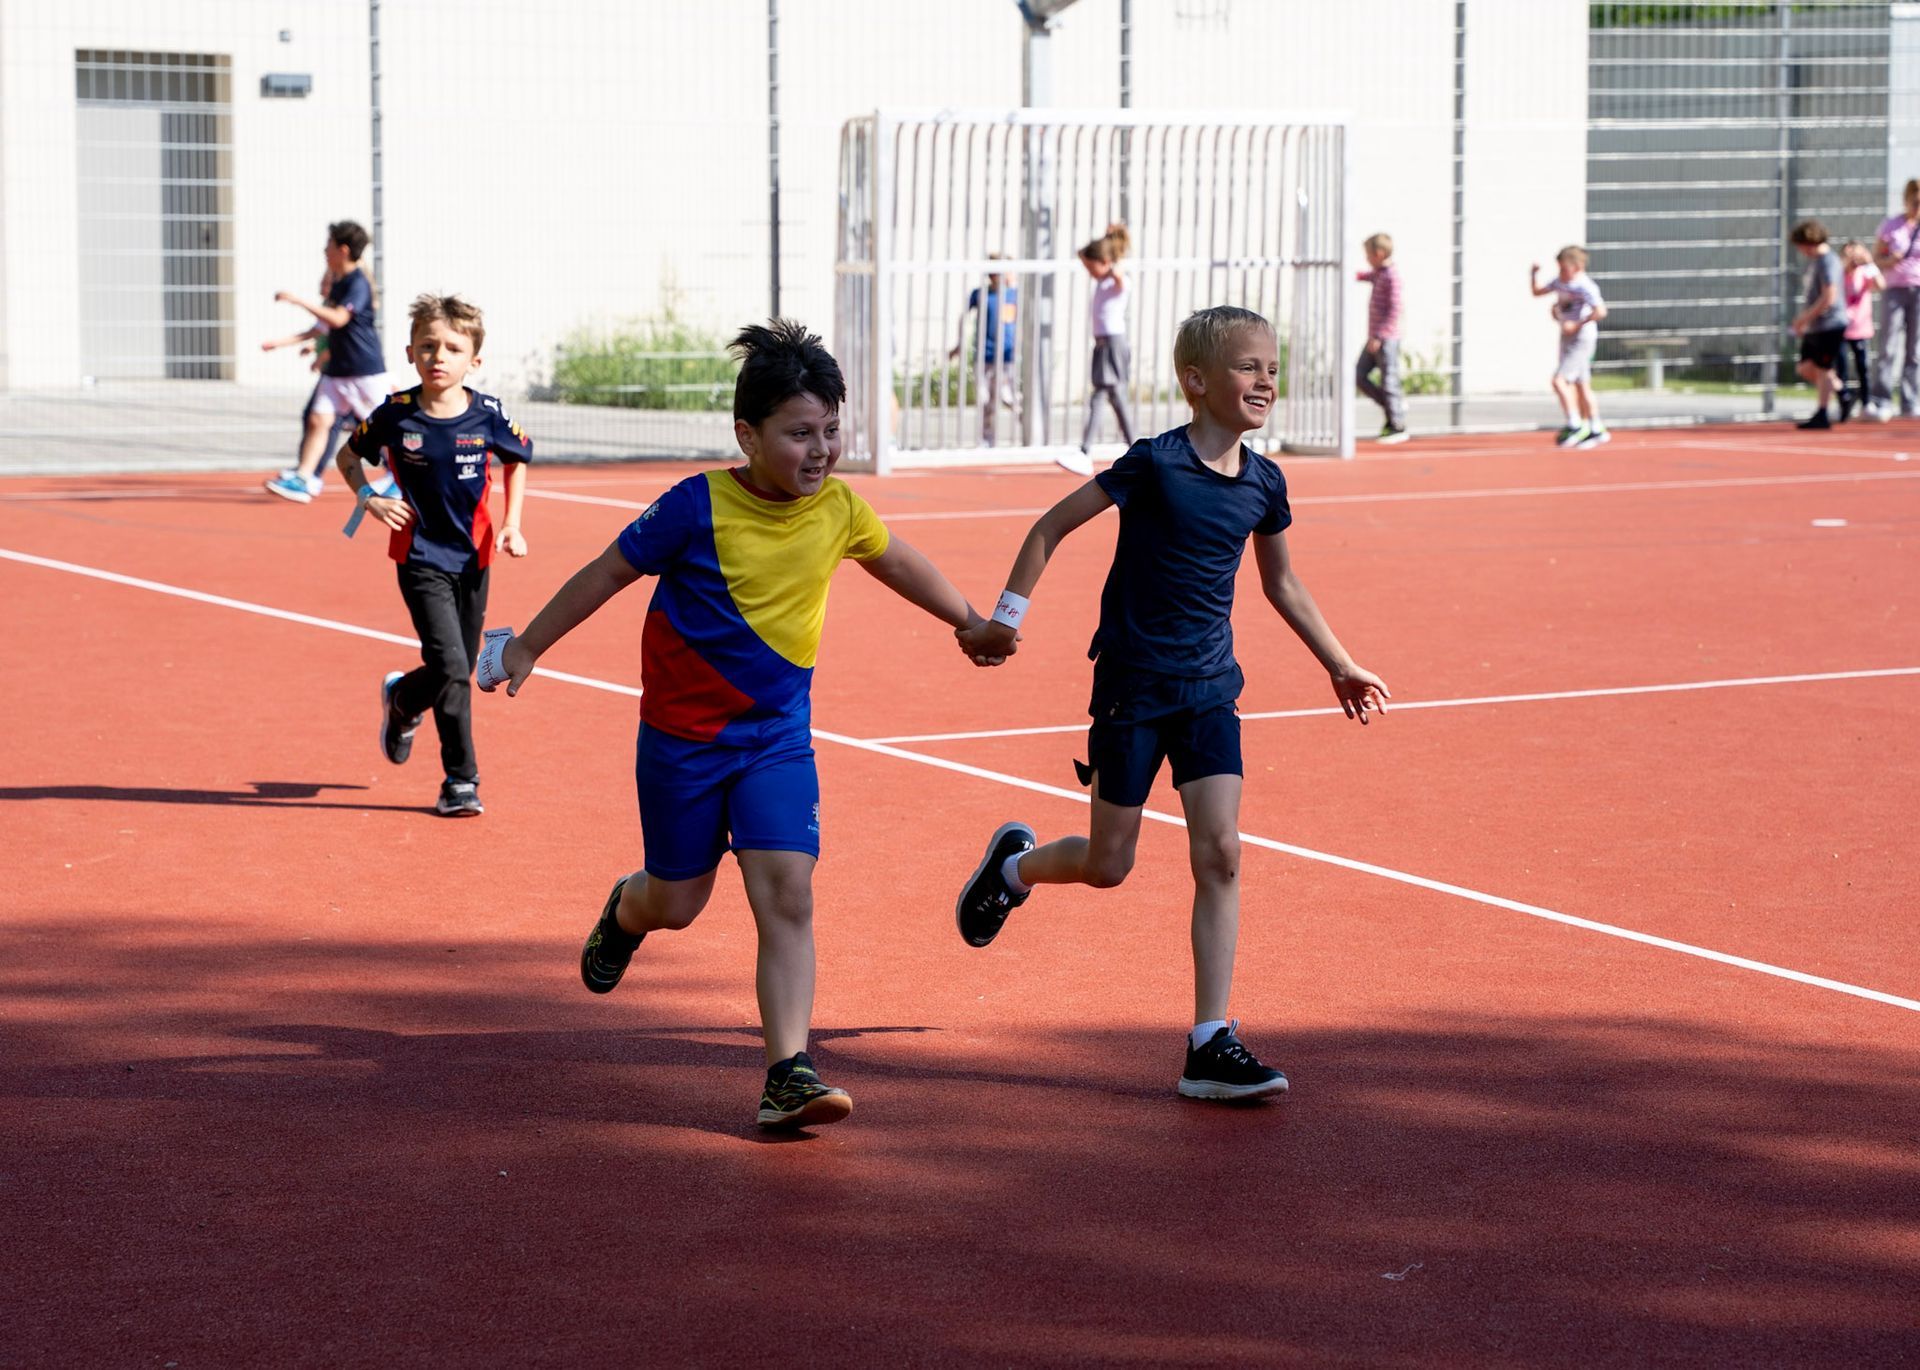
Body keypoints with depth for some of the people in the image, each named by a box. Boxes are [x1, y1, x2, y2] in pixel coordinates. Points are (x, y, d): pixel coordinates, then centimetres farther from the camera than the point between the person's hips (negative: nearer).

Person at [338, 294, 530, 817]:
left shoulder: (487, 415, -8)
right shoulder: (396, 414, -11)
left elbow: (517, 459, 12)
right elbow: (348, 454, 7)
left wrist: (511, 524, 3)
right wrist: (369, 497, -10)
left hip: (473, 558, 3)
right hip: (421, 558, -3)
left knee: (459, 671, 11)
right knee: (451, 668, -15)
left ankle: (402, 698, 45)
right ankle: (460, 783, -2)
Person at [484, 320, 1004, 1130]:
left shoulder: (839, 510, -4)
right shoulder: (697, 508, -18)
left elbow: (898, 564, 17)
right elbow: (607, 574, -6)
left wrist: (970, 622, 29)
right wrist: (527, 647, 0)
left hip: (778, 736, 2)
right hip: (684, 735, -2)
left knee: (787, 895, -13)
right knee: (678, 903, 12)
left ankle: (787, 1075, -13)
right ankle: (624, 914, 50)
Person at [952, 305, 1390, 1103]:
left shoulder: (1263, 483, 2)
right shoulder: (1155, 465, -15)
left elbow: (1280, 583, 18)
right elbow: (1053, 525, -7)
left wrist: (1340, 667, 23)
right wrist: (1008, 616, -10)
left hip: (1208, 691, 4)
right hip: (1132, 686, -4)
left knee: (1220, 854, -7)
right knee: (1107, 866, 4)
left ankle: (1211, 1046, -5)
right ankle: (1013, 865, 38)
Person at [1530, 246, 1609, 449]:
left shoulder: (1585, 287, -18)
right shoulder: (1560, 282, 8)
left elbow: (1600, 311, -28)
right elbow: (1537, 291, 22)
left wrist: (1577, 324, -27)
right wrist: (1535, 274, 4)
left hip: (1582, 339, -9)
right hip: (1567, 339, 9)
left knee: (1559, 380, -18)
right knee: (1581, 386, 14)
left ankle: (1574, 425, -12)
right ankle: (1596, 430, 23)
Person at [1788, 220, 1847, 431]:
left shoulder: (1827, 261, -16)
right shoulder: (1815, 260, 15)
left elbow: (1829, 297, -23)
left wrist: (1805, 318, -17)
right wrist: (1804, 317, 14)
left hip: (1830, 324, -10)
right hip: (1815, 326, 10)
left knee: (1822, 369, -5)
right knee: (1805, 368, 10)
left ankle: (1822, 416, -1)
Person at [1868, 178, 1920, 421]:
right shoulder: (1890, 225, 5)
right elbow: (1877, 260, 8)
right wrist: (1891, 260, -13)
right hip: (1896, 289, -1)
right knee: (1887, 347, -11)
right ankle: (1882, 403, -14)